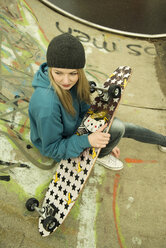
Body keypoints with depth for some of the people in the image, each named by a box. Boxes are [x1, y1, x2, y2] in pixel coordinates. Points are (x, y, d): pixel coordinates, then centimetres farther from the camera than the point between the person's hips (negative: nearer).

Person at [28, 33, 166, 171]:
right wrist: (88, 141, -36)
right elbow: (51, 149, -25)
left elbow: (84, 109, -1)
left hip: (76, 125, 6)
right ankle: (99, 155, 8)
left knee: (126, 128, 9)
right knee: (117, 128, -23)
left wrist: (107, 140, 4)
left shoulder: (74, 81, -17)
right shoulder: (47, 105, -39)